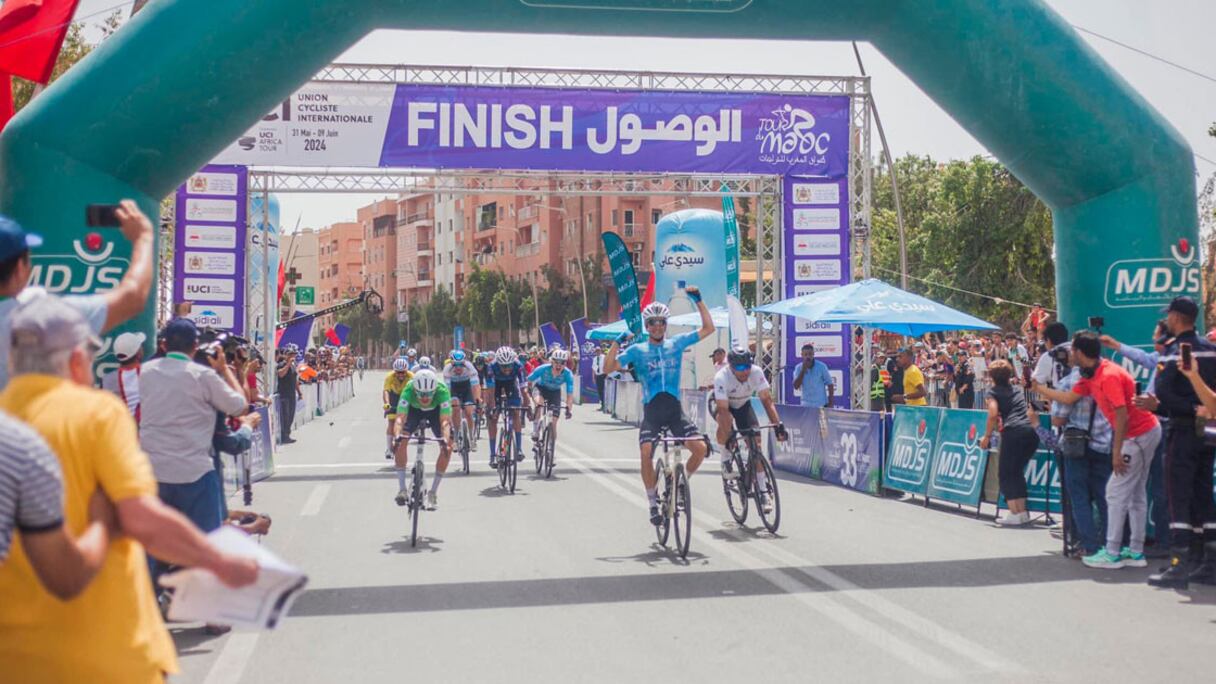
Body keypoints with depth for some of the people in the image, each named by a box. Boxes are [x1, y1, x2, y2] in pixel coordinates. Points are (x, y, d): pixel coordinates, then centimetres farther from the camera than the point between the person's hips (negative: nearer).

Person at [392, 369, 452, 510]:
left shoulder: (442, 390, -39)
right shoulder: (408, 390, -38)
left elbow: (445, 420, -43)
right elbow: (400, 418, -43)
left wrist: (445, 440, -59)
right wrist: (397, 436, -61)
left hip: (436, 411, 0)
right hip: (414, 409, 0)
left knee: (447, 446, -17)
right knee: (401, 442, -21)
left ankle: (433, 493, -4)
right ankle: (402, 489, -8)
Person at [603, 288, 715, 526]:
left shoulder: (677, 344, 8)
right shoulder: (637, 350, 2)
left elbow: (708, 329, 6)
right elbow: (608, 368, -5)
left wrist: (698, 301, 0)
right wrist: (617, 342, -16)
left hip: (675, 409, 2)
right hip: (652, 410, -2)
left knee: (700, 448, -13)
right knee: (646, 453, -22)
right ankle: (653, 503, -3)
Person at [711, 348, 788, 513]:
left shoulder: (756, 372, -29)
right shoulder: (721, 377, -36)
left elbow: (767, 400, -27)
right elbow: (723, 410, -41)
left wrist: (778, 425, -37)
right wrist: (728, 438, -49)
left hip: (743, 405, 2)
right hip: (722, 404, -2)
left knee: (756, 442, -12)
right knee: (726, 421, -37)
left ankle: (763, 491, -7)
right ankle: (726, 462, -16)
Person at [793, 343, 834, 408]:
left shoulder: (821, 366, -6)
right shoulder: (798, 368, 0)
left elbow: (830, 384, -1)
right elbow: (796, 386, -11)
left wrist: (830, 403, -5)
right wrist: (803, 370, -18)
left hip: (821, 405, -2)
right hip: (806, 405, 2)